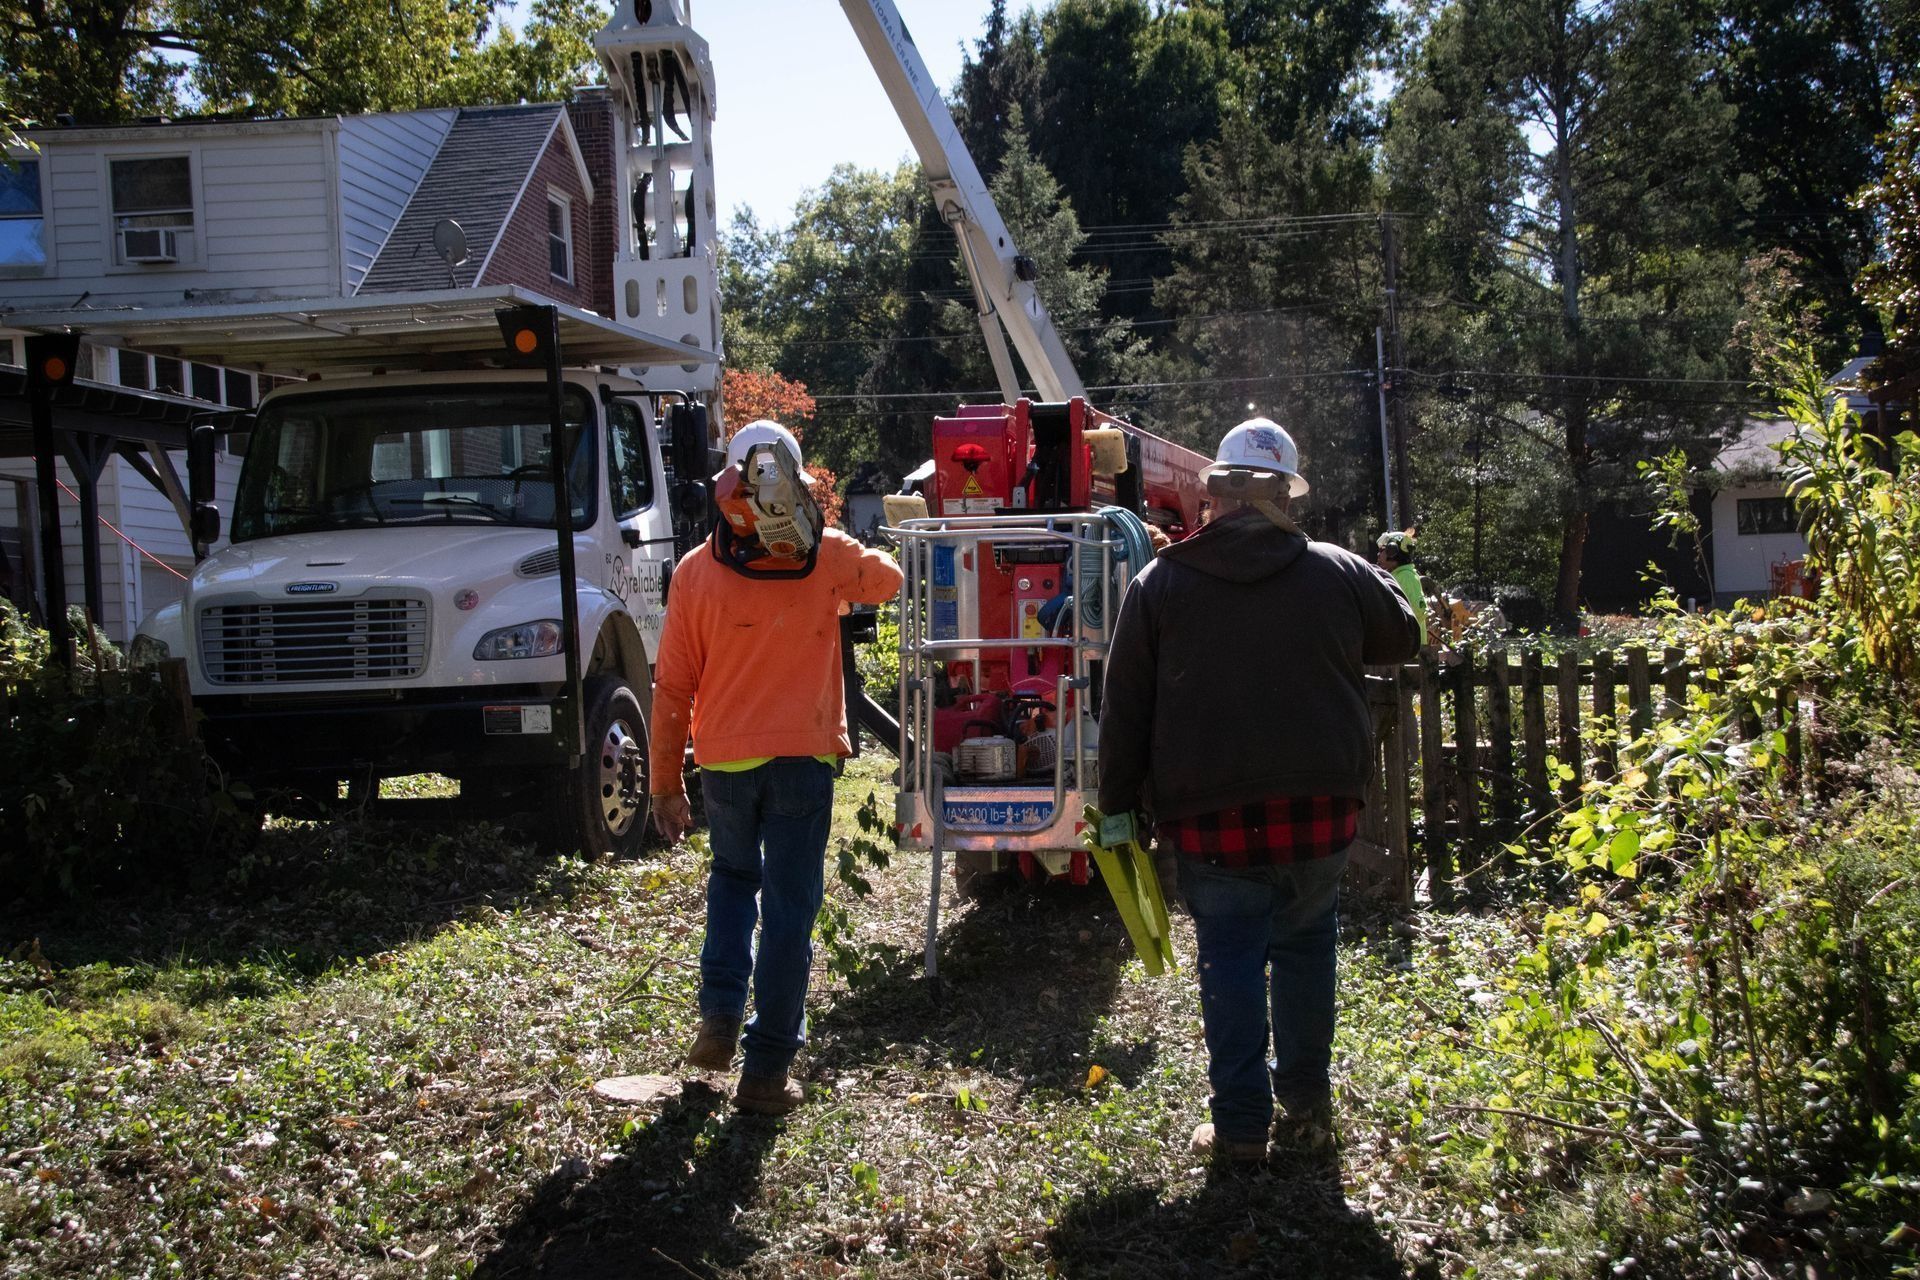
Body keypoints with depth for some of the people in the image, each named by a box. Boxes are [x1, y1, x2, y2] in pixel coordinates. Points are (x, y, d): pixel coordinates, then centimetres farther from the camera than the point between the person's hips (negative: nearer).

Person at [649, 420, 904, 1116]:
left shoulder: (695, 571, -4)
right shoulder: (828, 556, -4)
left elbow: (672, 687, -1)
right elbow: (887, 577, 19)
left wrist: (665, 783, 7)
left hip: (724, 759, 2)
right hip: (802, 757, -1)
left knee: (733, 877, 26)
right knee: (789, 909, 5)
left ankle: (719, 1019, 15)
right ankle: (766, 1070, 8)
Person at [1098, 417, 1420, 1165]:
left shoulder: (1159, 584, -1)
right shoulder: (1340, 575, 1)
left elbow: (1124, 710, 0)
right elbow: (1404, 639, 20)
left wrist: (1120, 805, 8)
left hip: (1210, 821, -1)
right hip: (1319, 812, 2)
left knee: (1231, 963, 7)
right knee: (1304, 949, 17)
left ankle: (1241, 1124, 12)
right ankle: (1307, 1104, 26)